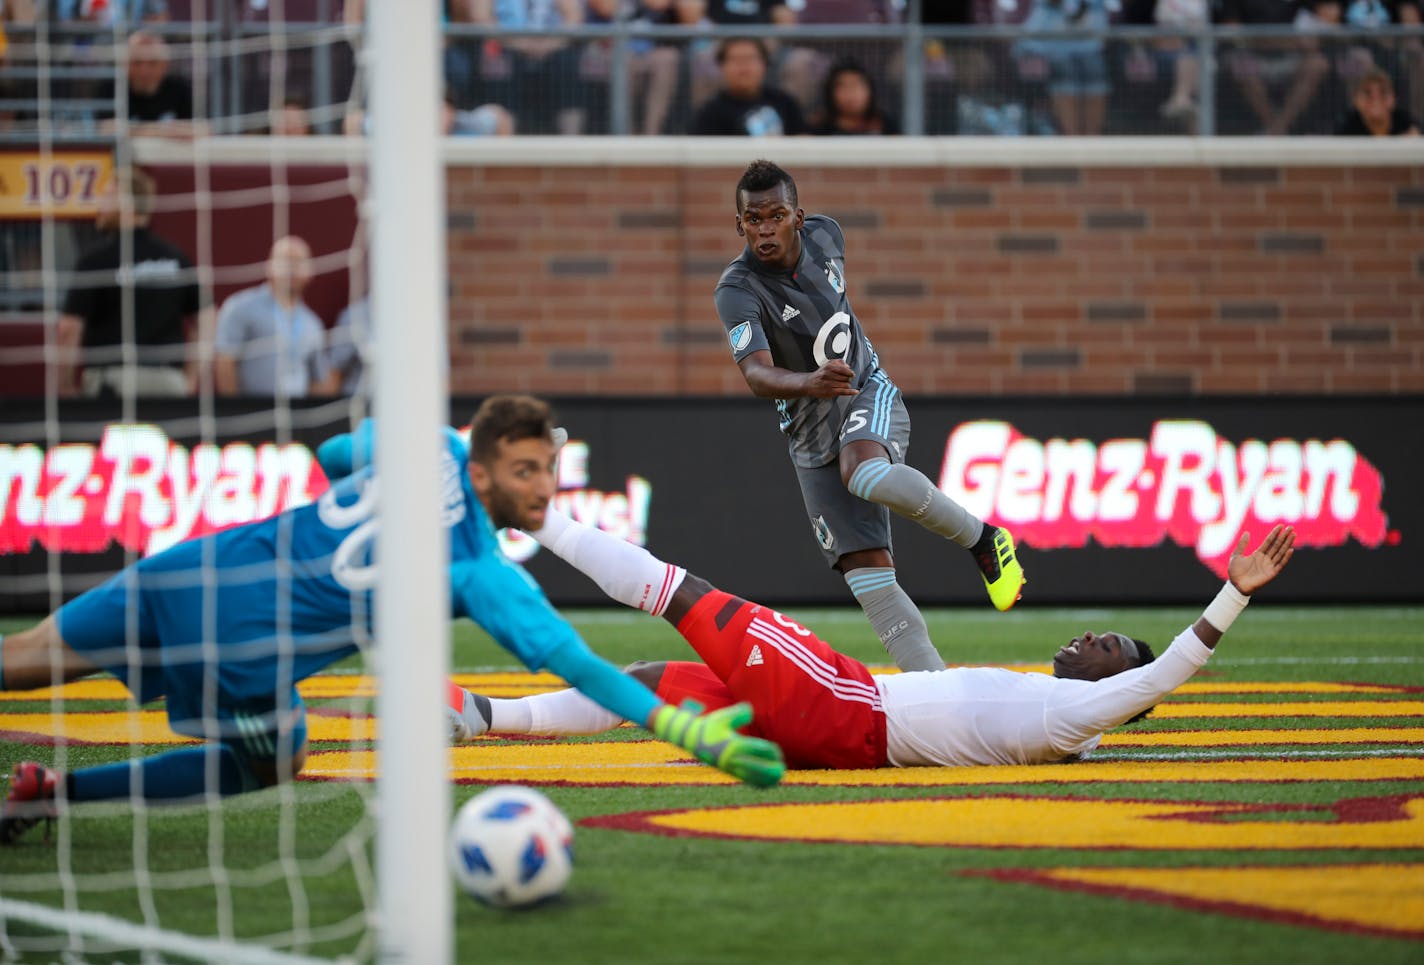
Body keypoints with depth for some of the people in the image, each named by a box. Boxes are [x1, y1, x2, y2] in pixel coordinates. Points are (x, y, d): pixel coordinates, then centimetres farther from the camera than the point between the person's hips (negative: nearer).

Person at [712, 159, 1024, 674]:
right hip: (811, 434, 0)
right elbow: (757, 373, -37)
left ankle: (981, 537, -18)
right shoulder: (736, 292, -20)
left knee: (865, 473, -35)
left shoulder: (824, 234, -6)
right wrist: (807, 383, -57)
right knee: (866, 573, -9)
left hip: (869, 394, 0)